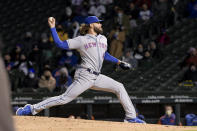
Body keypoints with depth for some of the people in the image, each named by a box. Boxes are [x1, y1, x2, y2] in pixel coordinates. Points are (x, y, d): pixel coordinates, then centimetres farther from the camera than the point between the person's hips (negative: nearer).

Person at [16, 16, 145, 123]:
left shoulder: (103, 39, 18)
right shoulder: (81, 40, -1)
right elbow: (60, 44, -4)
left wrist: (119, 62, 28)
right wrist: (52, 27, -7)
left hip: (97, 77, 7)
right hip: (85, 76, -7)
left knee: (119, 87, 0)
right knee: (65, 98, -13)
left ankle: (131, 117, 3)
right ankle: (32, 109, -10)